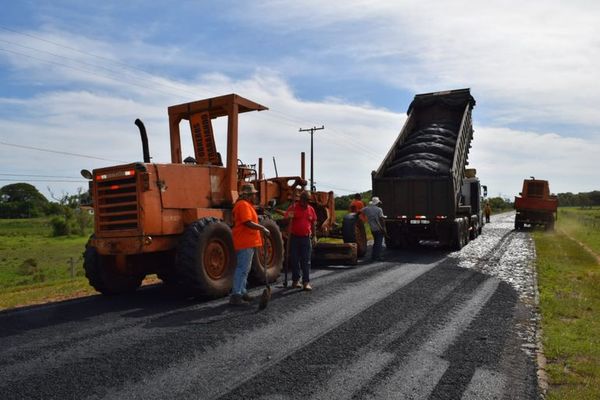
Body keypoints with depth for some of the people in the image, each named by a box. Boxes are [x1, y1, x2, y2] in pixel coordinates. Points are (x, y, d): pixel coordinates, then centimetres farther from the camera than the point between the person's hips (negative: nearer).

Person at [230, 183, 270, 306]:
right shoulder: (243, 205, -15)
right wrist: (262, 228, -19)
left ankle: (242, 292, 27)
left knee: (245, 268, 17)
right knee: (242, 268, -9)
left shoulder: (247, 205, 18)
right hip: (245, 243, -11)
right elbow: (248, 223, -25)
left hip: (248, 242, 11)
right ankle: (235, 296, -5)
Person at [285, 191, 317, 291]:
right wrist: (289, 216, -34)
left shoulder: (311, 209, 7)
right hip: (294, 237, -2)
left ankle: (306, 282, 0)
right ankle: (295, 280, 19)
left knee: (306, 261, -1)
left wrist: (313, 235, 16)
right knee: (294, 260, 7)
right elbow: (285, 217, -11)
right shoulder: (293, 207, -4)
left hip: (306, 238, 2)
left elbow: (313, 223, 16)